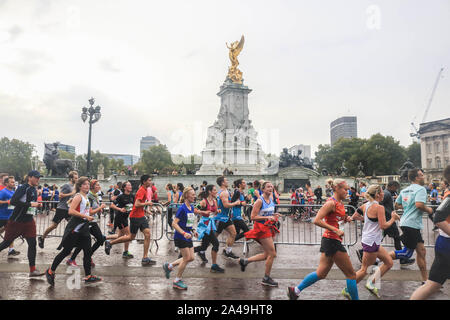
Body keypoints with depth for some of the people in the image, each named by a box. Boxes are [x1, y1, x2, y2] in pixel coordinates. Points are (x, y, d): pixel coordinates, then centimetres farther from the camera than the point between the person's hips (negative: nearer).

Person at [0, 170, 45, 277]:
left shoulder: (33, 189, 9)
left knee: (32, 244, -1)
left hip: (29, 221, 6)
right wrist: (30, 204, -26)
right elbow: (13, 201, -27)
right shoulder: (23, 188, -16)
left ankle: (33, 270, 2)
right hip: (16, 221, -6)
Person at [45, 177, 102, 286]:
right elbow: (71, 211, -22)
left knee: (87, 251, 6)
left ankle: (88, 276, 12)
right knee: (66, 251, 1)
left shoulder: (86, 198, 16)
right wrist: (85, 216, -22)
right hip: (75, 227, -8)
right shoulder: (78, 196, -10)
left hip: (84, 226, 8)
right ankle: (50, 271, 20)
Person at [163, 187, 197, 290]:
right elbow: (174, 223, -21)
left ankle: (169, 266, 26)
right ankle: (177, 281, 17)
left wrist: (193, 231, 7)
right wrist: (184, 233, -29)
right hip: (180, 237, -8)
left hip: (188, 237, 8)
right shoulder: (182, 208, -18)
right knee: (187, 258, -2)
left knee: (191, 258, 10)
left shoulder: (191, 208, 7)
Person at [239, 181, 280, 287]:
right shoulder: (260, 201, -16)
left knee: (267, 254, 13)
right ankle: (266, 279, 12)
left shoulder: (271, 199, 9)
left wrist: (274, 215, 5)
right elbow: (253, 217, -20)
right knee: (272, 254, -4)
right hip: (261, 228, -9)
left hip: (268, 228, 9)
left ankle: (245, 261, 23)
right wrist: (267, 217, -24)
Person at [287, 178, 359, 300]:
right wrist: (335, 230, -24)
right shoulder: (331, 203, -15)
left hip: (330, 241, 10)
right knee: (351, 274, 3)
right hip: (332, 240, -10)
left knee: (321, 273, 13)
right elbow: (317, 220, -23)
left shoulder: (340, 203, 13)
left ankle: (295, 290, 19)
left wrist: (345, 219, 7)